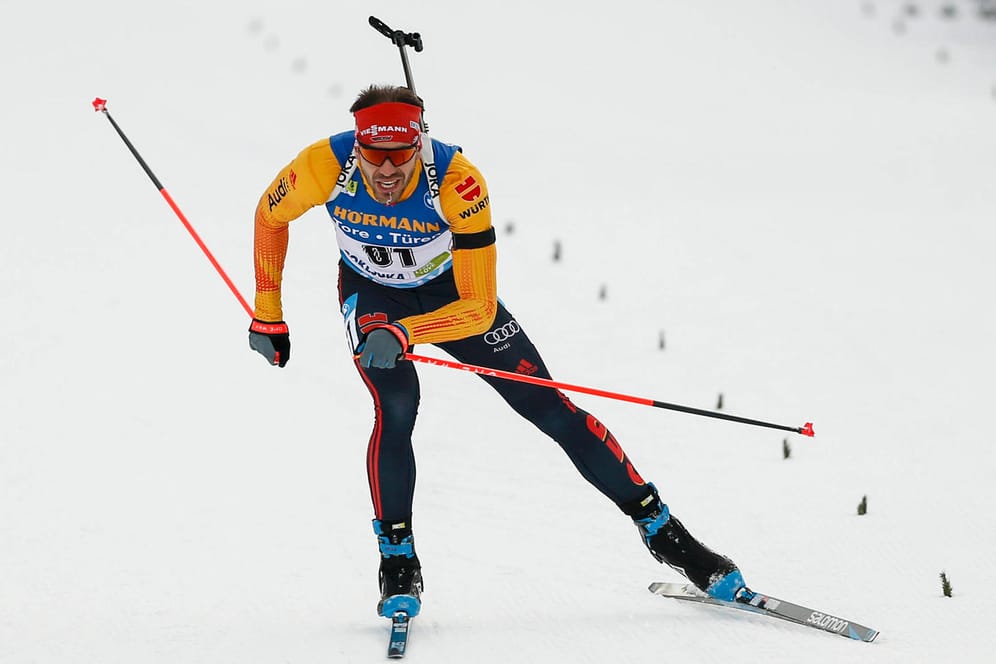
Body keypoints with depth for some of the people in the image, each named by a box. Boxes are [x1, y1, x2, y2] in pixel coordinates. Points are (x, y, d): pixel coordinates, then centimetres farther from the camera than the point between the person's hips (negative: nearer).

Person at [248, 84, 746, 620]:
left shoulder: (458, 182, -38)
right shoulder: (326, 166, -33)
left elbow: (479, 309, -37)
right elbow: (270, 215, -9)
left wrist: (403, 335, -51)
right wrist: (267, 314, -6)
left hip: (450, 291, 0)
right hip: (372, 296, 0)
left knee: (551, 409, -2)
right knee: (396, 408, -26)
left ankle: (662, 530, 9)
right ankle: (397, 562, -8)